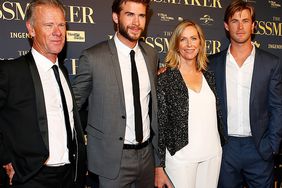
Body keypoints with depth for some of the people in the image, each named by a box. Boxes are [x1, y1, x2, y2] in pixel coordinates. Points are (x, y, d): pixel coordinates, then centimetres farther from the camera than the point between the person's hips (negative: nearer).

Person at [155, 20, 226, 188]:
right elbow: (159, 124, -9)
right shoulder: (165, 79, -8)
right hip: (181, 158, -4)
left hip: (213, 155, 5)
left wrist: (221, 146, 13)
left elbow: (216, 115, 14)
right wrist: (159, 168, -9)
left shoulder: (209, 77, 7)